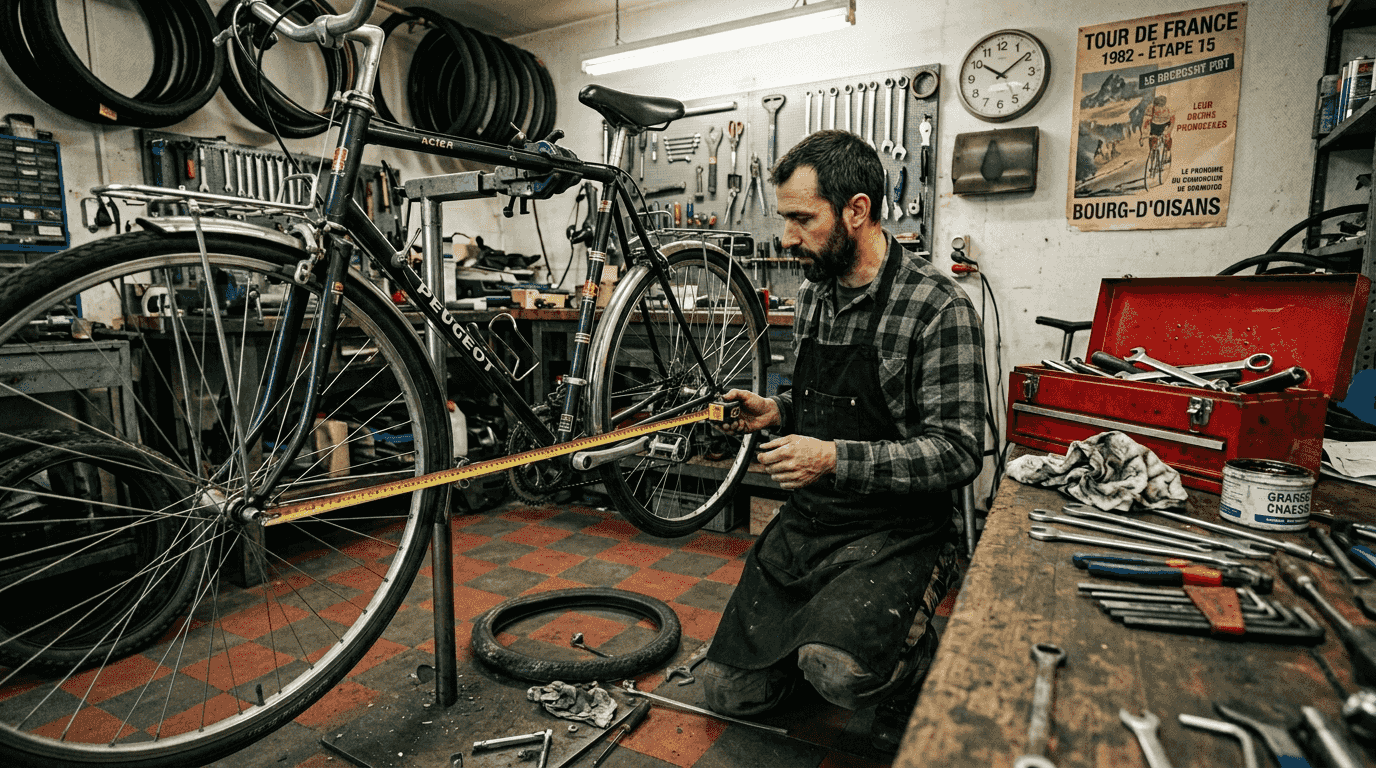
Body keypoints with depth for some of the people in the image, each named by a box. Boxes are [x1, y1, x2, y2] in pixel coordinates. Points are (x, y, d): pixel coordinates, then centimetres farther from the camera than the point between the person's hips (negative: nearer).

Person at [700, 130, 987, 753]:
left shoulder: (938, 308, -17)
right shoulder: (812, 294, 7)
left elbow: (958, 451, -19)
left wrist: (836, 459, -27)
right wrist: (776, 412, -1)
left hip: (895, 532, -6)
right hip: (805, 522, 6)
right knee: (730, 689, 6)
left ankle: (913, 655, 5)